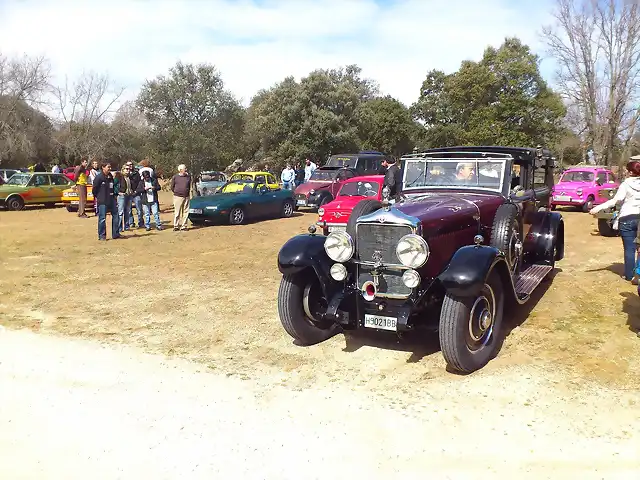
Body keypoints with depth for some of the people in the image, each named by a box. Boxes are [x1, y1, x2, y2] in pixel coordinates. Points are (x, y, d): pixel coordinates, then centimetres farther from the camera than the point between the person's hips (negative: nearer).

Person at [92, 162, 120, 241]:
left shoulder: (111, 177, 11)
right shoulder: (99, 177, -11)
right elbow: (94, 188, -7)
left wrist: (113, 195, 13)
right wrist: (96, 197, 2)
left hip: (111, 200, 7)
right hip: (102, 201, -7)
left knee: (115, 215, 9)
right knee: (102, 218, -1)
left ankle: (115, 234, 18)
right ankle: (101, 235, 8)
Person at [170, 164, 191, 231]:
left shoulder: (188, 177, 7)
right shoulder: (175, 177, -2)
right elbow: (172, 187, 7)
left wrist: (187, 193, 13)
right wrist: (177, 193, 9)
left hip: (186, 197, 3)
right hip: (178, 197, -3)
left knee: (185, 212, 4)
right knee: (177, 212, -1)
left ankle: (184, 226, 11)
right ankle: (176, 226, 5)